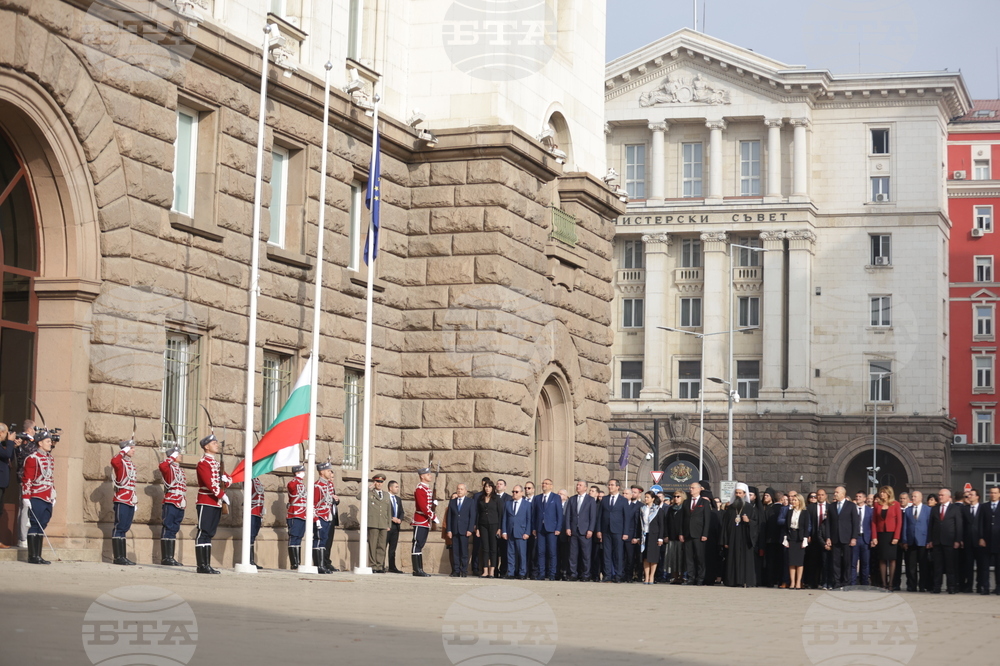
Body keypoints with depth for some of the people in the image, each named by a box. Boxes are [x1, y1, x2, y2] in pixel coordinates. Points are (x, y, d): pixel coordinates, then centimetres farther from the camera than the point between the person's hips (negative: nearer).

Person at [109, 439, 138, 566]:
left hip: (130, 502, 9)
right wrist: (123, 452, -19)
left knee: (124, 528, 10)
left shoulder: (131, 464, 19)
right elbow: (114, 461, -34)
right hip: (122, 501, -9)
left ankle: (123, 557, 12)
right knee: (119, 528, -6)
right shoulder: (120, 462, -7)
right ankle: (117, 557, -5)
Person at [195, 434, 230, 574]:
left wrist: (226, 479, -4)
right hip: (206, 503, -9)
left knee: (209, 534, 8)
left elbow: (228, 481, 20)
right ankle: (202, 566, -8)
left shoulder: (216, 463, 20)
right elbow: (209, 482, -19)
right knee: (203, 533, -7)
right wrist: (222, 495, -19)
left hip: (216, 504, 9)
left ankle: (207, 565, 10)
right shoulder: (203, 462, -8)